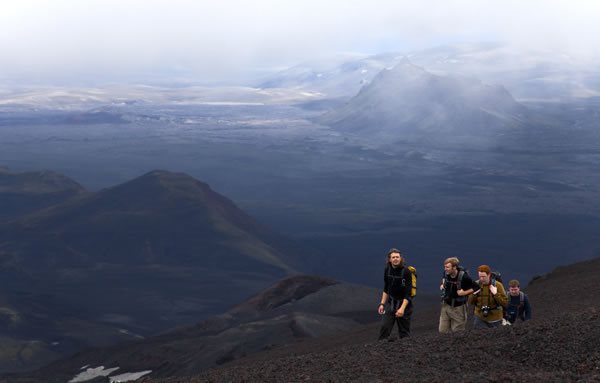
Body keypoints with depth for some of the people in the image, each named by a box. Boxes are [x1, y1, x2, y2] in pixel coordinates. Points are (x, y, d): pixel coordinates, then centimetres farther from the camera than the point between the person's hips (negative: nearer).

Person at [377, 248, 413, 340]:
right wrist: (382, 304, 8)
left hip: (404, 303, -4)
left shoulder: (406, 271, -16)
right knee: (384, 326, -7)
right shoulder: (387, 269, 0)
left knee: (404, 331, 2)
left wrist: (402, 308, -25)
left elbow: (408, 293, -18)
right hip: (391, 302, 4)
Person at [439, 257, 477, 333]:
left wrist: (465, 292, -23)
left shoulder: (463, 277, -22)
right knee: (442, 331, 7)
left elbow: (476, 287, -14)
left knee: (457, 332, 6)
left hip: (458, 307, -5)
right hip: (446, 305, 5)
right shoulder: (446, 273, -4)